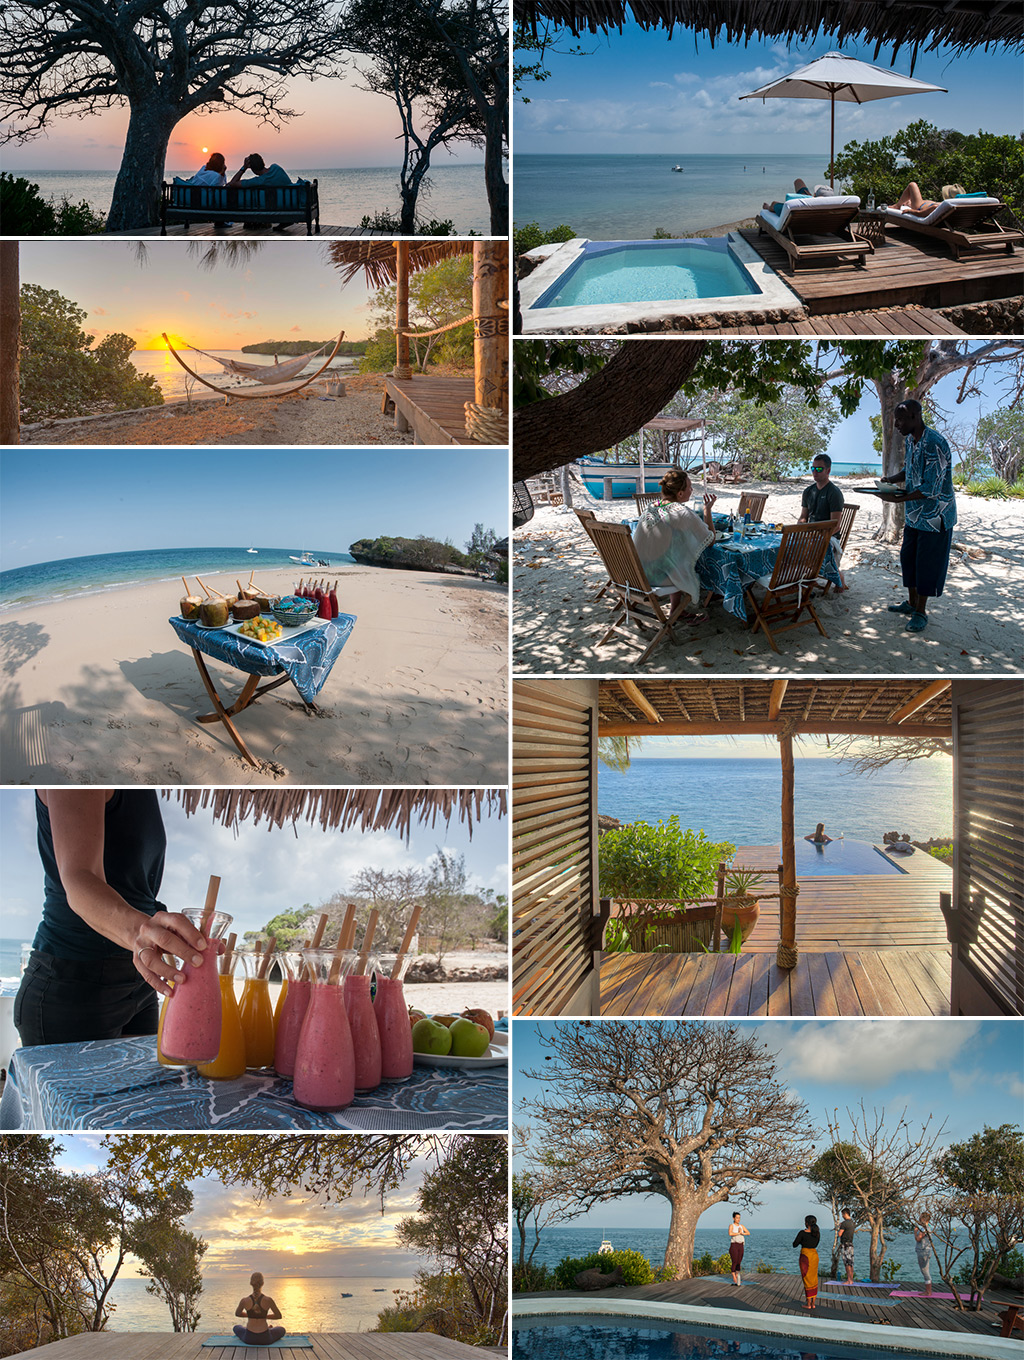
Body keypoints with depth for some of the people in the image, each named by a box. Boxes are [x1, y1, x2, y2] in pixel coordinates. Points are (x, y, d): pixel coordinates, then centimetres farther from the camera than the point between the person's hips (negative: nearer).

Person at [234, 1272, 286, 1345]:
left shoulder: (244, 1301, -13)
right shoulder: (268, 1300, -15)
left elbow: (237, 1314, 10)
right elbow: (279, 1315, 2)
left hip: (249, 1339, 1)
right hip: (265, 1339, -1)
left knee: (236, 1328, 37)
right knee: (282, 1330, 33)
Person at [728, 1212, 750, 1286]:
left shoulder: (741, 1226, 12)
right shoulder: (731, 1226, -4)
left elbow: (748, 1233, 4)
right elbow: (730, 1233, -23)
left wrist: (742, 1233, -14)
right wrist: (738, 1233, -13)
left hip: (740, 1246, 5)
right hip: (733, 1245, -5)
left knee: (739, 1262, 6)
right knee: (734, 1262, -7)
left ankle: (737, 1278, 12)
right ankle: (734, 1278, 1)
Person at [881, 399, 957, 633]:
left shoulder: (934, 444, -26)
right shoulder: (909, 440, 3)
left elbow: (931, 489, -28)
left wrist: (899, 499, -29)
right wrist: (892, 479, 2)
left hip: (935, 516, -9)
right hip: (914, 514, 9)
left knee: (927, 563, 0)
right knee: (908, 557, 17)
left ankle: (921, 612, 10)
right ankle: (911, 603, 32)